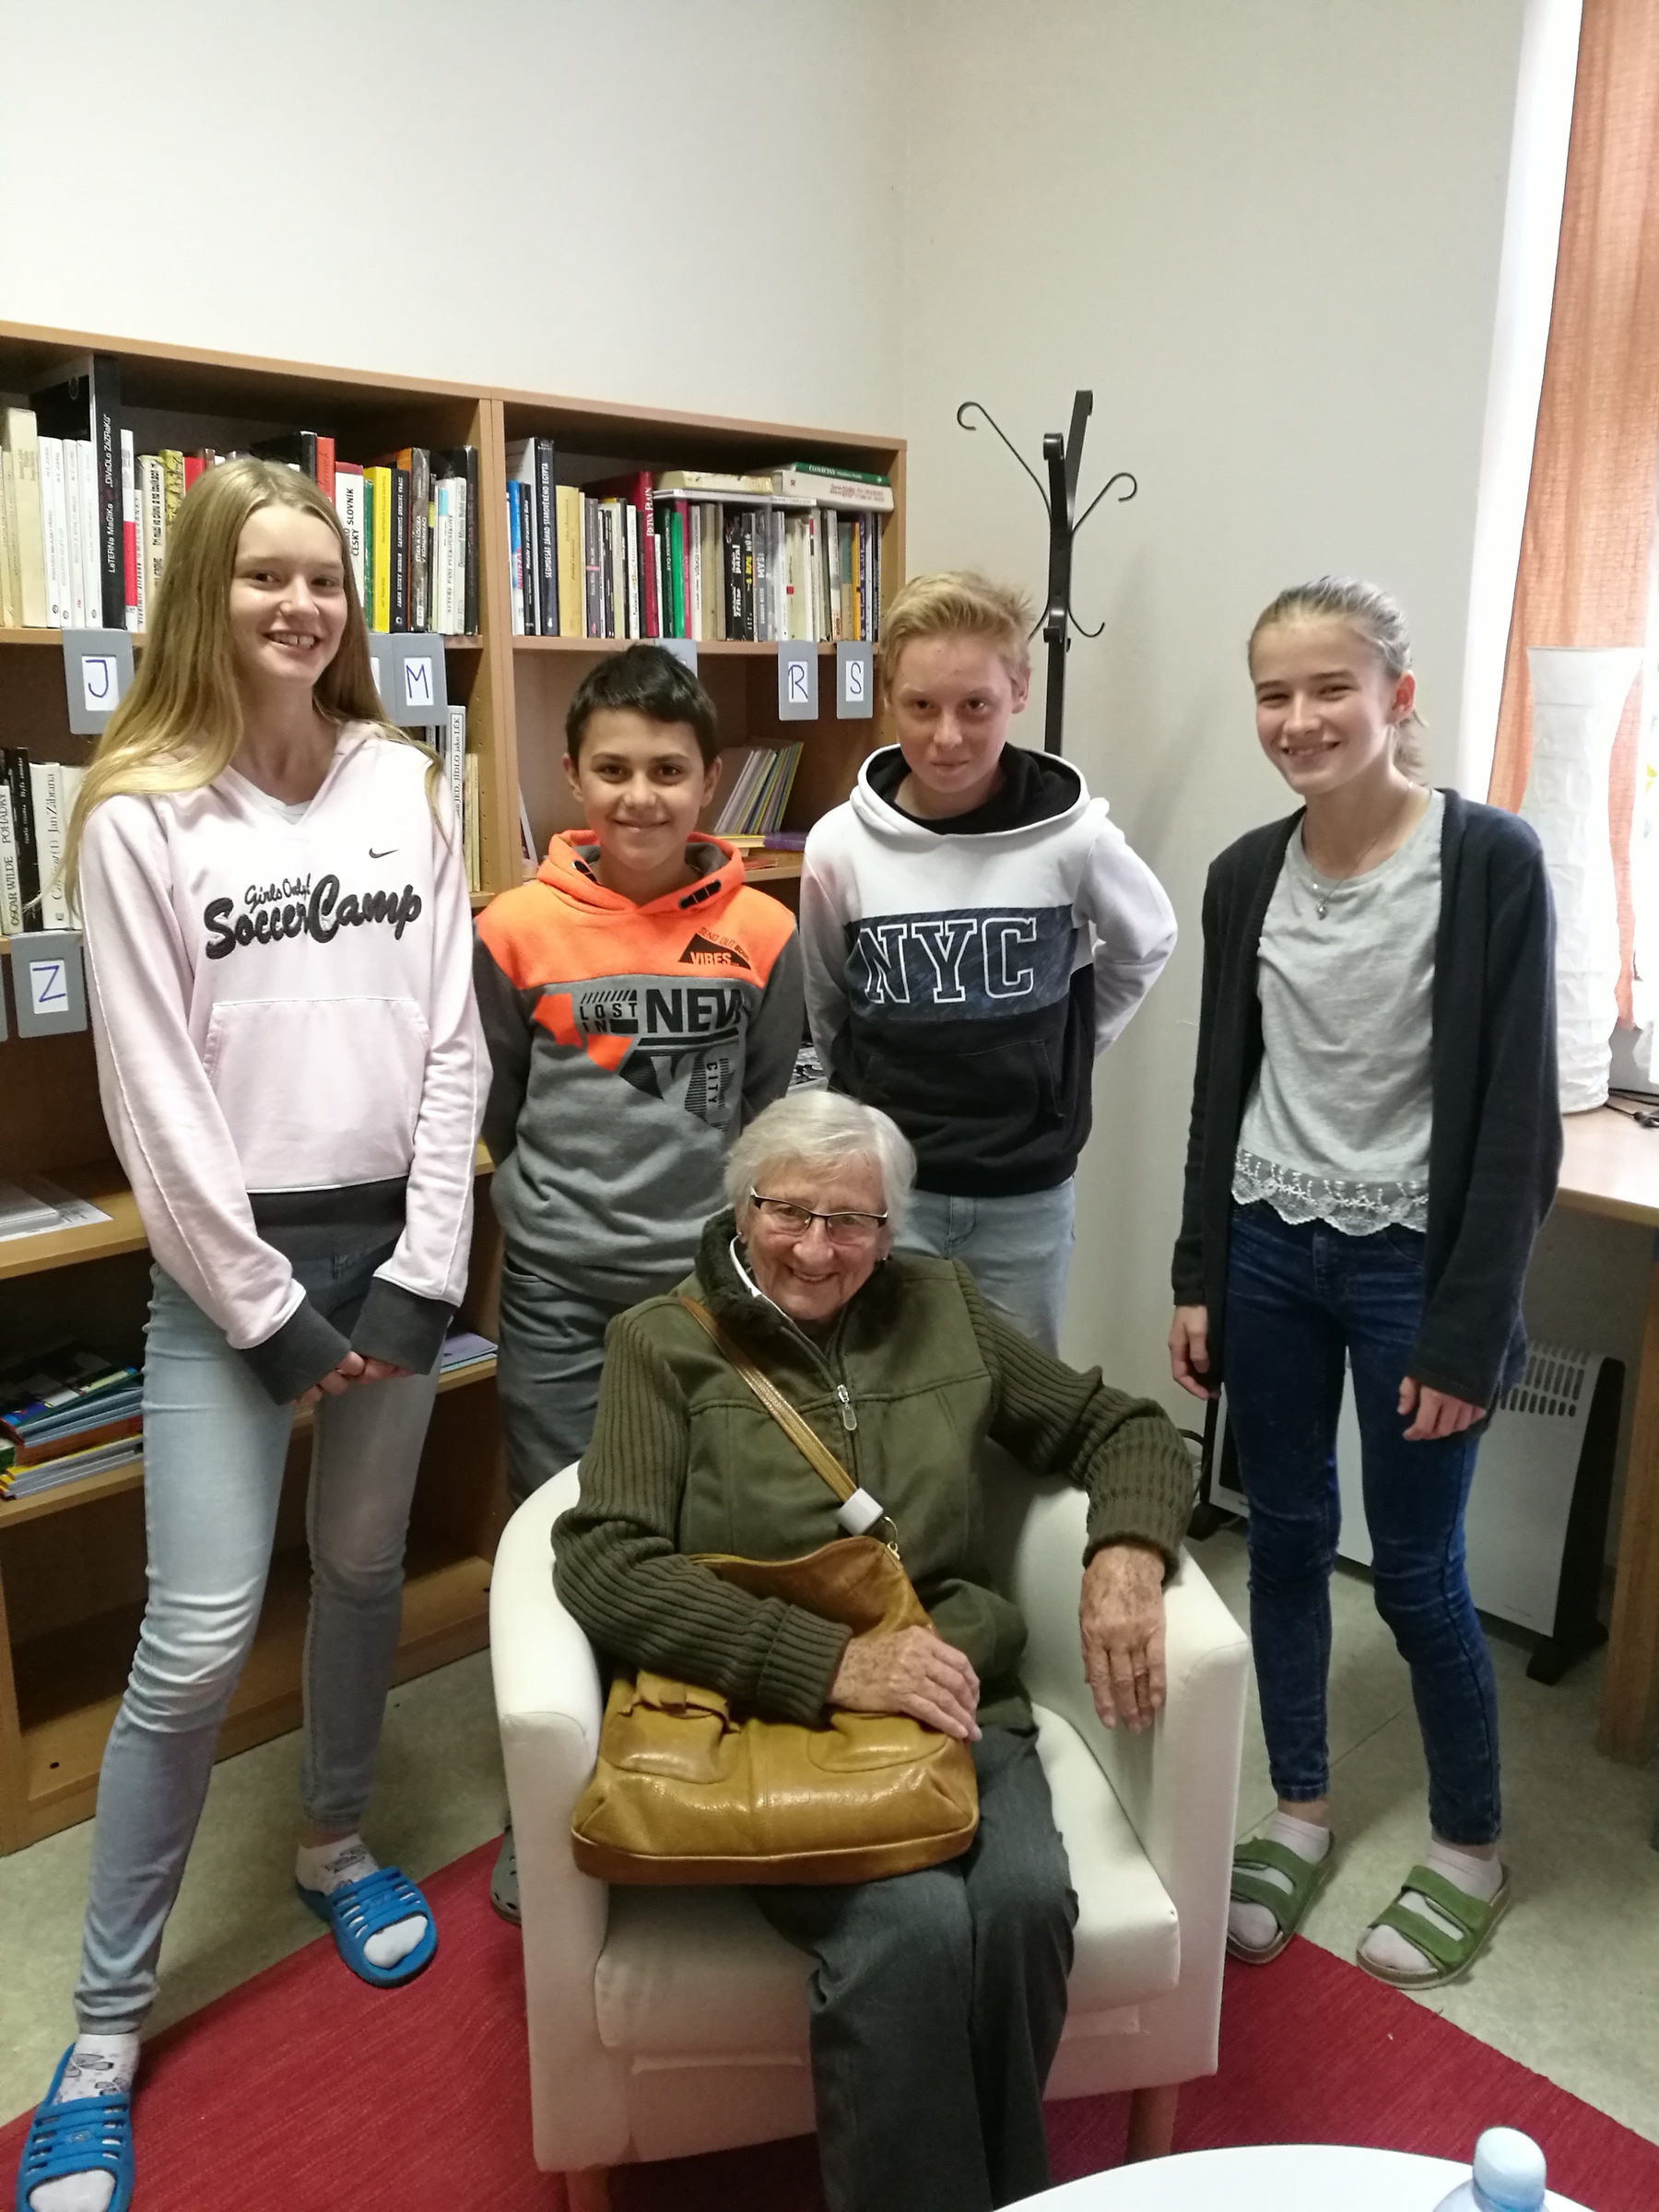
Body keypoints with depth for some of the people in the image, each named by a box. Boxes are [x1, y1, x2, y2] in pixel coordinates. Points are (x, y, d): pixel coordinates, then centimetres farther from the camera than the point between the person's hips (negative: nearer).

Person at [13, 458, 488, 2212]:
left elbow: (449, 1039, 2)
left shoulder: (403, 782, 4)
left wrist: (421, 1269, -4)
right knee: (197, 1639, -4)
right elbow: (154, 1096, -9)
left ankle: (334, 1843, 42)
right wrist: (267, 1307, -10)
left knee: (366, 1568, 16)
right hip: (227, 1256, -3)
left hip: (394, 1237, 4)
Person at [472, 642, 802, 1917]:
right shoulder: (517, 930, -5)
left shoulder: (763, 932, -3)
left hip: (711, 1284, 1)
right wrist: (569, 1208, 3)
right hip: (559, 1297, 0)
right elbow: (491, 1117, 4)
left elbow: (774, 1116, 5)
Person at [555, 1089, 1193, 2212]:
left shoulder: (944, 1308, 11)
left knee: (1026, 1902, -26)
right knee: (912, 1925, -30)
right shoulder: (664, 1342, 1)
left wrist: (1127, 1554, -5)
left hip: (962, 1708, 3)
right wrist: (831, 1663, -22)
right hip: (774, 1724, -3)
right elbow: (601, 1561, -11)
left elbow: (1124, 1430, 18)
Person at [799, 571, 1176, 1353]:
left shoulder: (1074, 836, -12)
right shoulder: (839, 846, -10)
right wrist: (881, 1090, 9)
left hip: (1028, 1194, 0)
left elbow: (1146, 944, 8)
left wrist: (1057, 1054, 8)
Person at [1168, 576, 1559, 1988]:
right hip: (1270, 1252, 4)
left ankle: (1470, 1848, 31)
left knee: (1415, 1572, 7)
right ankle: (1301, 1814, 34)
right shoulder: (1247, 876, 2)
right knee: (1286, 1538, 14)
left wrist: (1469, 1330, -13)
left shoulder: (1490, 861, -12)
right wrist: (1199, 1279, 7)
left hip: (1410, 1264, -4)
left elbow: (1519, 1118, -12)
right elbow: (1221, 1092, 8)